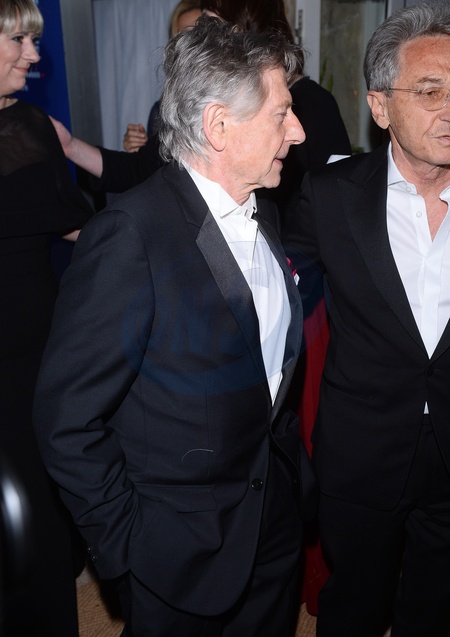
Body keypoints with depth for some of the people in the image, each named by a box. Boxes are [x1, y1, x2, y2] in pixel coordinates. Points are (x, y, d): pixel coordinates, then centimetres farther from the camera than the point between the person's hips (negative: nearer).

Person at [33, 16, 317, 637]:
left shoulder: (263, 213, 1)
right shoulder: (128, 236, -25)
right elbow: (67, 421, -21)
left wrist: (288, 458, 7)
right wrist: (125, 544, -14)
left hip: (277, 511, 7)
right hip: (183, 554, -7)